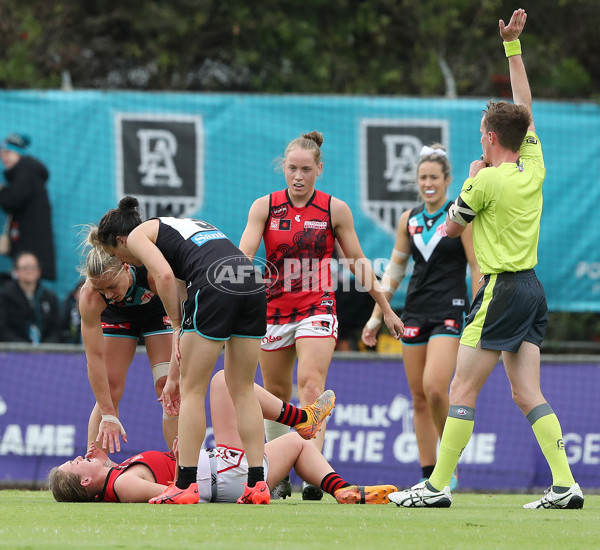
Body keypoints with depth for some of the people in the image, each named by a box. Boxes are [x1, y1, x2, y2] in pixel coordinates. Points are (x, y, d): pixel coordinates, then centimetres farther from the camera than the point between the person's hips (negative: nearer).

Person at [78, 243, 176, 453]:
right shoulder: (89, 296, -36)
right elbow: (95, 357, -33)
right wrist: (108, 416, -35)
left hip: (158, 311, -1)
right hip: (117, 316, 1)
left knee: (166, 386, -14)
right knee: (109, 391, -10)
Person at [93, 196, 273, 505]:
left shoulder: (137, 236, 16)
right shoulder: (178, 227, 36)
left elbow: (164, 275, -7)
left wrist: (177, 326, 4)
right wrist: (174, 376, 36)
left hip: (215, 283, -7)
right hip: (252, 282, 7)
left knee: (193, 390, 3)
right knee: (243, 389, 14)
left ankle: (184, 486, 3)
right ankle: (256, 483, 10)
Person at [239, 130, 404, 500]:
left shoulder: (335, 209, -2)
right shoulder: (264, 207, 0)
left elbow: (358, 262, 7)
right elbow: (243, 255, -9)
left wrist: (386, 309, 9)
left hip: (317, 309, -2)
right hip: (274, 310, 2)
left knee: (311, 385, -20)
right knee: (277, 394, 9)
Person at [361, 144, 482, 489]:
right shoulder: (409, 220, 10)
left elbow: (478, 269, -5)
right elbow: (394, 270, 17)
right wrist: (376, 317, 14)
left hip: (450, 312, -6)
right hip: (415, 314, 6)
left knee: (434, 387, -21)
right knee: (419, 396, 3)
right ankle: (430, 477, 7)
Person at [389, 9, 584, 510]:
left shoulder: (488, 180, -13)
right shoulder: (534, 167, 6)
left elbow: (452, 228, 3)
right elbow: (525, 108, 21)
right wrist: (513, 47, 23)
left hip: (503, 290, -8)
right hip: (532, 287, 8)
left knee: (463, 389, -4)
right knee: (527, 394, 5)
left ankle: (438, 486, -4)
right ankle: (565, 485, -4)